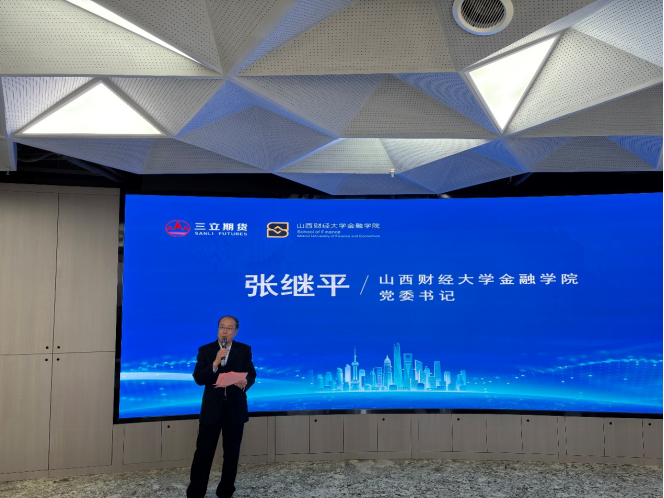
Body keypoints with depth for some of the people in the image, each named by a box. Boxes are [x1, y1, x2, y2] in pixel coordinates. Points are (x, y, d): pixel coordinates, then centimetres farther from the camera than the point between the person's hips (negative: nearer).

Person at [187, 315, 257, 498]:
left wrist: (245, 382, -29)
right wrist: (215, 363, -25)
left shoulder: (244, 350, 1)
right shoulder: (205, 350, -1)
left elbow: (252, 375, -6)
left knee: (232, 454, 11)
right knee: (203, 454, 1)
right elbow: (198, 379, -10)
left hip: (235, 409, 1)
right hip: (212, 409, -1)